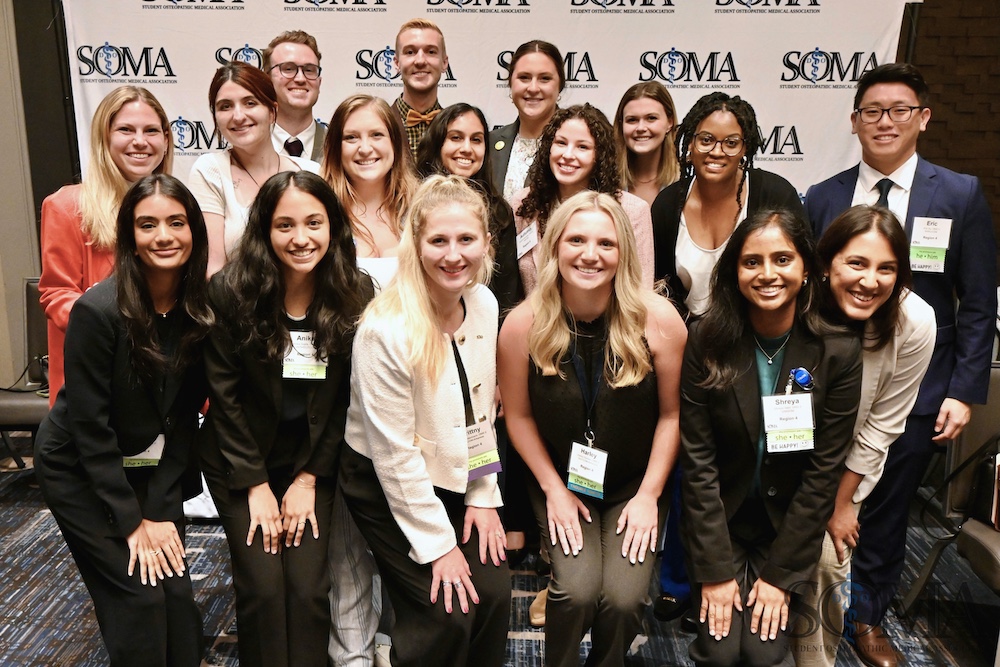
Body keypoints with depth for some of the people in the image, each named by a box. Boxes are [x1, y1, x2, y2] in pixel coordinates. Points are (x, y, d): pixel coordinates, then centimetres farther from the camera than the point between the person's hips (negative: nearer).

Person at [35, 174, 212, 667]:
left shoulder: (201, 308, -10)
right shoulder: (98, 311, -25)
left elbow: (185, 412, -4)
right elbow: (89, 426, -19)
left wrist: (162, 507, -8)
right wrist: (133, 520, -16)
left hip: (153, 470, 4)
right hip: (81, 472, -4)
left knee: (177, 591, 0)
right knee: (139, 598, -6)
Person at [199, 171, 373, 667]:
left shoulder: (355, 296, -10)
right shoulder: (229, 292, -14)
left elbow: (344, 399, -4)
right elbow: (224, 396, -9)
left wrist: (308, 479, -6)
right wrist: (256, 486, -9)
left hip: (313, 462, 1)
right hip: (240, 462, -1)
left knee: (308, 588, -8)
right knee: (263, 586, -9)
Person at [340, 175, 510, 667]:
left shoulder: (485, 304, -7)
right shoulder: (385, 331, -26)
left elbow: (481, 409, 5)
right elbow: (394, 452, -21)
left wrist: (483, 495, 3)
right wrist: (438, 545, -14)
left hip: (456, 477, 5)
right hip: (386, 484, -5)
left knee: (494, 594, -2)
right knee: (446, 614, -7)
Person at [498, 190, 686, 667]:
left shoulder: (659, 319, -16)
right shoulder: (523, 325, -16)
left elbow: (671, 414, -6)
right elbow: (518, 415, -3)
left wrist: (649, 494, -6)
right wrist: (554, 489, -5)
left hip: (635, 486, 0)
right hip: (560, 482, 0)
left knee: (624, 597, -16)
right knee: (578, 588, -18)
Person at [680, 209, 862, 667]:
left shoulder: (839, 351, -12)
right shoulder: (705, 341, -14)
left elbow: (824, 470, -9)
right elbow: (697, 462, -12)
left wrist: (781, 574, -10)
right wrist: (715, 569, -13)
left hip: (790, 522, 1)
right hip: (718, 518, 0)